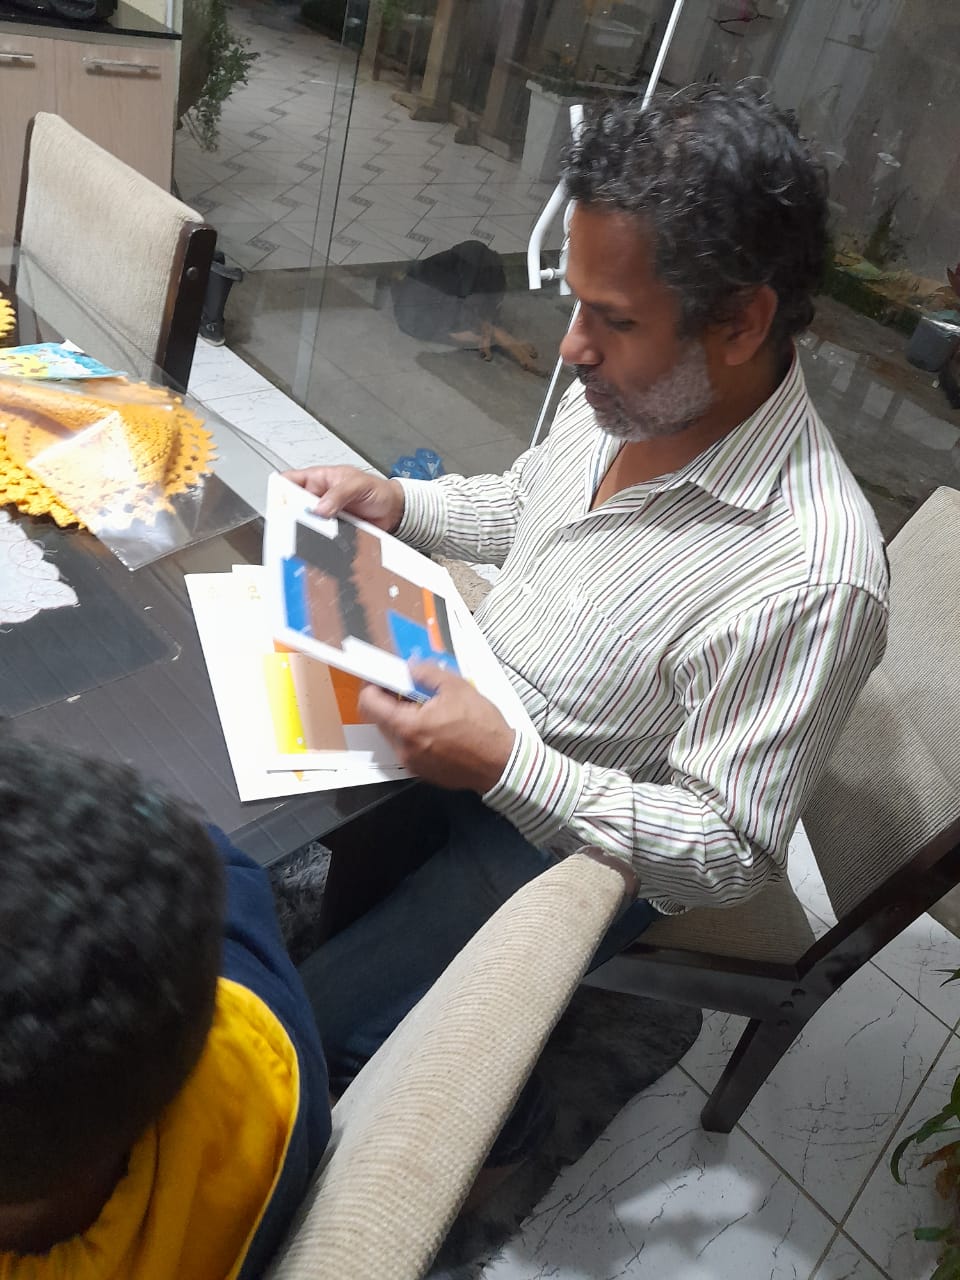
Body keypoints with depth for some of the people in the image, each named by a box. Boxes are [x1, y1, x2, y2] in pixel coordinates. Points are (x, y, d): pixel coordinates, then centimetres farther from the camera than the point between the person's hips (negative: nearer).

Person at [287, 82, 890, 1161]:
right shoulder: (625, 391, -10)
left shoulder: (807, 581, -33)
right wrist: (392, 502, -5)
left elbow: (730, 853, -25)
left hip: (568, 839, -7)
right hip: (464, 710, 7)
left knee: (308, 1031, -7)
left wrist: (505, 766, -34)